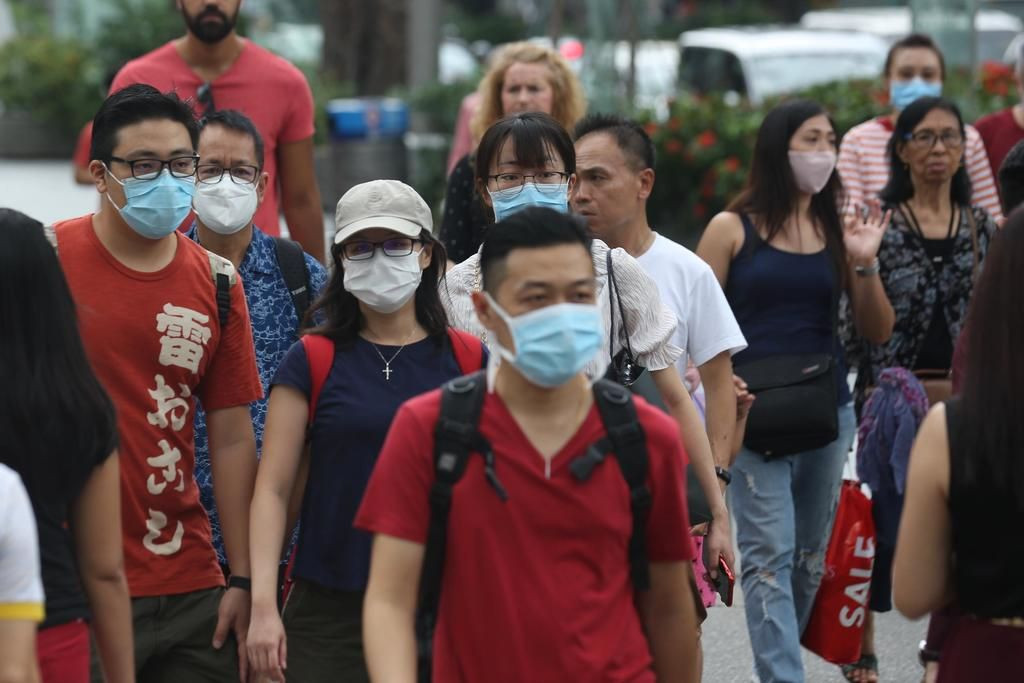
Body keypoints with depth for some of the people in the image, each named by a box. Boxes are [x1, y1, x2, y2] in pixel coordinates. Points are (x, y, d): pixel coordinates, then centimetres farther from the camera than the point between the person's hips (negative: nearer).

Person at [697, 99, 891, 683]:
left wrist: (864, 264, -7)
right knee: (771, 556, -9)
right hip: (755, 414, -4)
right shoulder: (733, 228, -1)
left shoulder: (838, 230, 8)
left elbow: (875, 328, 8)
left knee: (811, 553, 10)